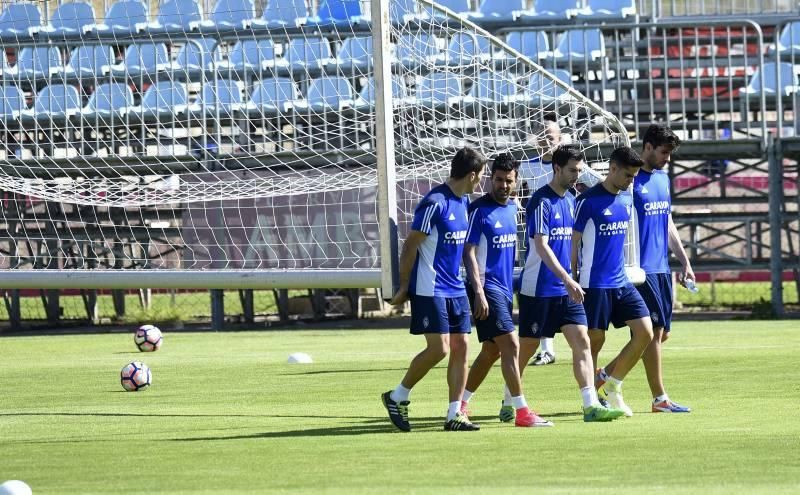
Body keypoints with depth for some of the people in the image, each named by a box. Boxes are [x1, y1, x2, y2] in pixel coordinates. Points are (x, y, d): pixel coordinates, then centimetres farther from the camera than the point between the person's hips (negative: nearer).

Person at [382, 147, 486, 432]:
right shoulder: (434, 203, -16)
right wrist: (404, 289, -9)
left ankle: (454, 414, 4)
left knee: (460, 347, 2)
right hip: (430, 289, -8)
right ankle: (397, 397, 5)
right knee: (439, 349, -12)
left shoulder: (463, 202, 11)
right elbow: (410, 246, -13)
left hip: (455, 289, 9)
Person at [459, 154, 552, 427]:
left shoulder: (512, 207, 11)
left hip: (504, 288, 8)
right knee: (511, 345, -14)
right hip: (486, 287, -8)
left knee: (491, 351, 12)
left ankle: (460, 404, 22)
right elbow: (469, 253, -14)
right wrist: (479, 293, -21)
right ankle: (521, 412, -14)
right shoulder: (479, 210, -12)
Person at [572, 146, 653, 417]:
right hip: (595, 283, -7)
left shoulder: (626, 199, 10)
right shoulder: (589, 201, -11)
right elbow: (574, 243, -7)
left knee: (645, 333, -3)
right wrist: (573, 282, -7)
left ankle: (611, 385, 12)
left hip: (621, 282, 7)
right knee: (595, 341, -1)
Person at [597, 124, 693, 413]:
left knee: (662, 333, 8)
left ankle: (605, 376, 19)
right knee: (654, 332, -6)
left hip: (662, 268, 9)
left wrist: (684, 261, 19)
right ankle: (659, 398, 0)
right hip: (641, 269, -9)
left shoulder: (663, 178, 15)